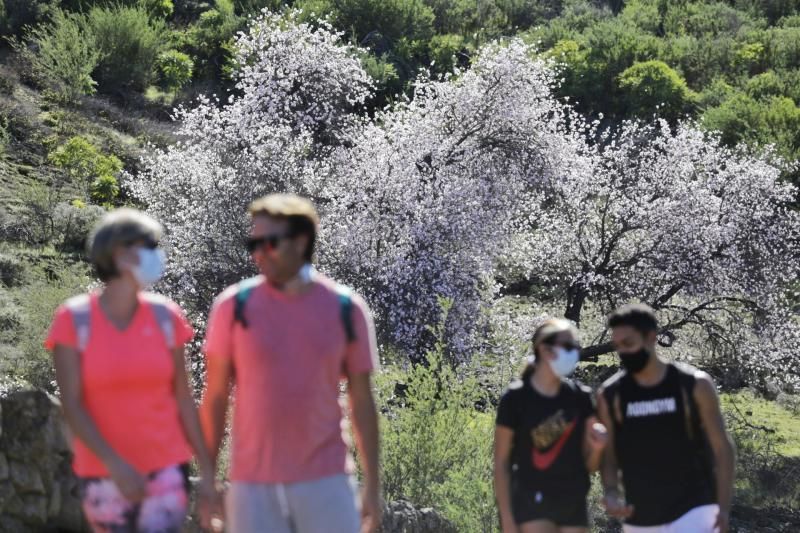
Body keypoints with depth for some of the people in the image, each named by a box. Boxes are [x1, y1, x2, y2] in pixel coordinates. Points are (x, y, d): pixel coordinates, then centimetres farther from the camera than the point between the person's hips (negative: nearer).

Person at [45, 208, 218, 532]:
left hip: (165, 471, 1)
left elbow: (182, 397, 6)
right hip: (105, 476, -1)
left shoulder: (165, 317, 1)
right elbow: (72, 406, -11)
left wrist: (206, 469, 5)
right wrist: (116, 465, -20)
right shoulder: (73, 320, -7)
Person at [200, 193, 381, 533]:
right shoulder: (234, 307, -1)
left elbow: (362, 402, 6)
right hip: (254, 486, 0)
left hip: (325, 482, 0)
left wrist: (372, 486, 5)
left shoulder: (346, 309, 0)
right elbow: (215, 397, 4)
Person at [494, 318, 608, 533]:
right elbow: (501, 463, -5)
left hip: (573, 503, 5)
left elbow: (589, 464, 9)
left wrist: (596, 447, -14)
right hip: (533, 504, -5)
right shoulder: (516, 398, -8)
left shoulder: (580, 398, 5)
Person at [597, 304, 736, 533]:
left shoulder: (694, 385, -5)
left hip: (692, 511, -3)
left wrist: (723, 508, -8)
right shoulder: (610, 395, 1)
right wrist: (611, 493, -12)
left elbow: (722, 447, -1)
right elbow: (608, 454, 8)